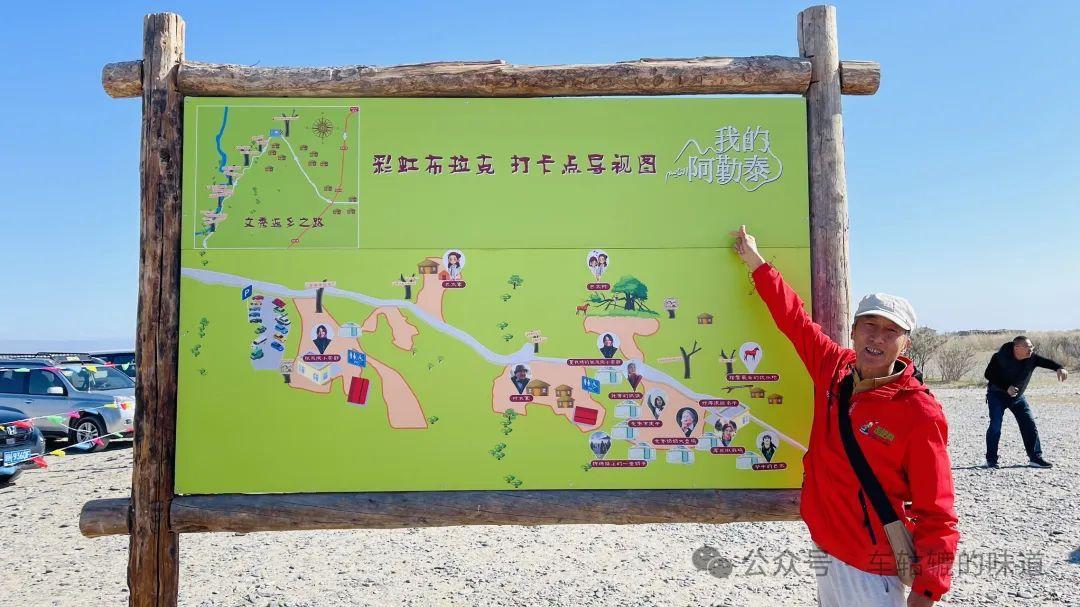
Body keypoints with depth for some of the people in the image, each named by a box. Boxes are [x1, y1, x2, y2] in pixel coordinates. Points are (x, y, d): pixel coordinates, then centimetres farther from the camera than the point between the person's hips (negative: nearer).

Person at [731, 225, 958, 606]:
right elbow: (793, 317, 9)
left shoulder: (919, 414, -17)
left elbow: (936, 514, -15)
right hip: (824, 549, 6)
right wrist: (754, 260, 13)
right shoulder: (834, 369, -3)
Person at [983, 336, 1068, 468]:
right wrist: (1006, 388, -31)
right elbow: (988, 374, -22)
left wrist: (1059, 368, -49)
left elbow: (1046, 361, -26)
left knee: (1029, 425, -1)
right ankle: (991, 460, -2)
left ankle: (1035, 457, 9)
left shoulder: (1031, 358, -13)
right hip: (997, 395, -4)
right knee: (995, 426, -11)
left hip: (1018, 396, 5)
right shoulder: (1000, 357, -24)